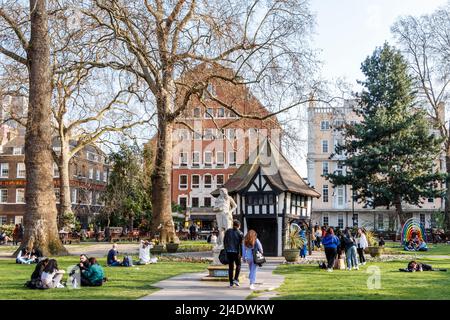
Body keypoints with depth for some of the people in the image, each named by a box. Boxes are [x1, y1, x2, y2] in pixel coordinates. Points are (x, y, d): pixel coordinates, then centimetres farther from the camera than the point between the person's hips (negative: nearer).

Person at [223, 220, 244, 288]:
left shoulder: (228, 231, 3)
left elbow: (225, 241, 7)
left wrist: (226, 249, 17)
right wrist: (241, 253, -6)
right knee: (238, 265, 16)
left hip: (229, 251, 3)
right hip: (236, 252, -3)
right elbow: (241, 244, -9)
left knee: (230, 267, 8)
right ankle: (236, 279, 0)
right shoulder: (240, 233, -6)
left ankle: (231, 283, 8)